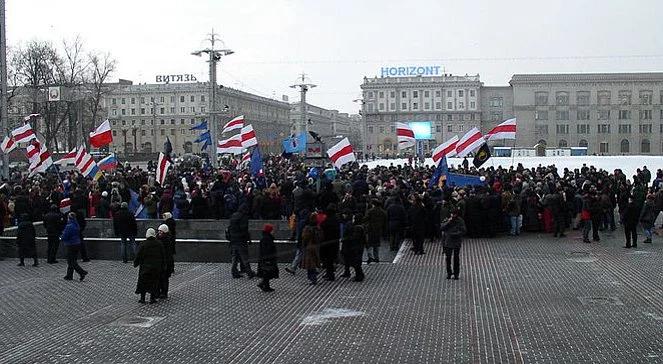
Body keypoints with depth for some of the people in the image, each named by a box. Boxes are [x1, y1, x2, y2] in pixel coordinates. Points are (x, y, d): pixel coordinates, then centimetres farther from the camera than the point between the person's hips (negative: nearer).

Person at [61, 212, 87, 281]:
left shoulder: (69, 226, -19)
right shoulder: (76, 225, 8)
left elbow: (64, 237, -19)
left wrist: (61, 237, 5)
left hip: (71, 245, -8)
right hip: (77, 244, 9)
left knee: (71, 262, -2)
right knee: (72, 261, 15)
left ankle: (82, 272, -13)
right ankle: (69, 276, 21)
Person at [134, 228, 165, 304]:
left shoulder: (143, 244, -10)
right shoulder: (159, 244, -3)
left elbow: (138, 256, -6)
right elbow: (163, 256, 3)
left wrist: (135, 263, 9)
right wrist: (163, 265, 13)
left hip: (145, 267, -1)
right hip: (156, 267, 1)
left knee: (143, 282, 10)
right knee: (154, 282, 9)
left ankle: (142, 298, 11)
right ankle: (152, 298, 9)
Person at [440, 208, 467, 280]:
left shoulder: (460, 221, -5)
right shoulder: (448, 220, 1)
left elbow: (464, 231, -11)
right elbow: (441, 228, -7)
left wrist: (454, 234, -19)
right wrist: (448, 222, -19)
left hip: (457, 242, -2)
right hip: (448, 242, 2)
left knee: (456, 259, 8)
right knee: (448, 258, 3)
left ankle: (456, 274, 17)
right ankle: (449, 273, 17)